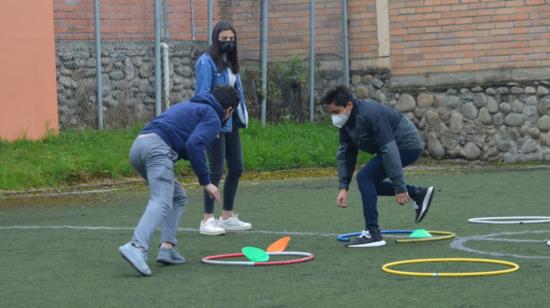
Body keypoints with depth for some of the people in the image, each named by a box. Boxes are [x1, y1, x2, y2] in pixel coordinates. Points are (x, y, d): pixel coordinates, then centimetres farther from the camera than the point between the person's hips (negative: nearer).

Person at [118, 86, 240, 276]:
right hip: (157, 147, -9)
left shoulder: (189, 106, 33)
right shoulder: (213, 118, 6)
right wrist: (205, 182, -8)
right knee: (161, 203, -20)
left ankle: (167, 247, 3)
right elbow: (194, 146, -11)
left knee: (178, 198, 19)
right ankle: (136, 246, -43)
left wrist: (207, 138, 33)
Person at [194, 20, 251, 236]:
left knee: (236, 169, 11)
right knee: (216, 170, -7)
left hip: (231, 123, 8)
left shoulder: (230, 62, 12)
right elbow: (203, 95, -17)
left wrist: (242, 117, 12)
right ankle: (207, 220, -1)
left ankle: (228, 216, 21)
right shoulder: (206, 62, -12)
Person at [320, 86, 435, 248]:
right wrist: (343, 186, -3)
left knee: (365, 177, -17)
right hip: (403, 146, 10)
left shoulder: (370, 114, -29)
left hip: (407, 145, -10)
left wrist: (399, 187, -31)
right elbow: (345, 154, 5)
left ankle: (373, 234, -15)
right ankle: (418, 194, 24)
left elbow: (389, 150, -31)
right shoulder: (346, 120, -1)